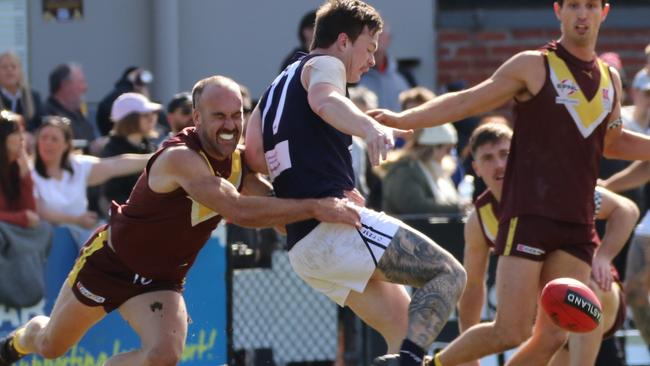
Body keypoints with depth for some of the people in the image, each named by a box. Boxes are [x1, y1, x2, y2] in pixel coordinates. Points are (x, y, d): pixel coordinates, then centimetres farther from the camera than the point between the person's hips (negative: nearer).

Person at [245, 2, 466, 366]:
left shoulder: (277, 88, 28)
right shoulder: (323, 65, 3)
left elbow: (252, 155, 13)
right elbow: (324, 101, -24)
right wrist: (370, 127, -43)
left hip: (303, 247, 9)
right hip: (335, 224, -9)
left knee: (406, 328, 14)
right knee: (449, 274, -13)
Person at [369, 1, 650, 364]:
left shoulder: (610, 79, 14)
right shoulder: (533, 67, -2)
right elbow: (466, 102, -4)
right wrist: (402, 118, -17)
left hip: (577, 227, 5)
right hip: (528, 218, -5)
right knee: (510, 332, -12)